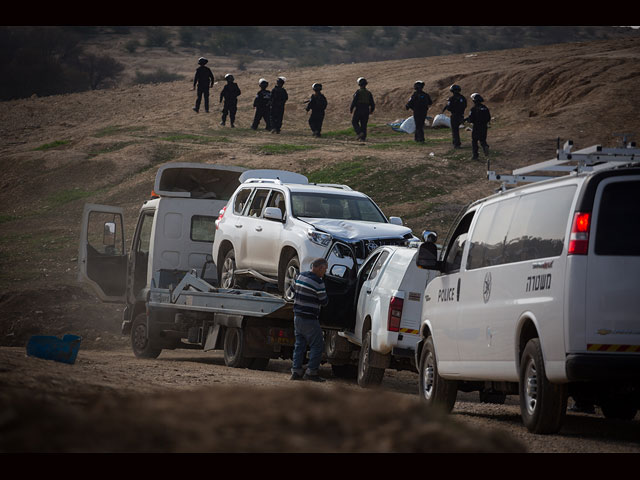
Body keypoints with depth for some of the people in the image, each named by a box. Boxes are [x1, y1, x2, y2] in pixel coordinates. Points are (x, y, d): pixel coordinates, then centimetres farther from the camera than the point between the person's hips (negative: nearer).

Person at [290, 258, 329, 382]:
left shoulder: (301, 276, 8)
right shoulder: (318, 282, -17)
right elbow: (324, 301, -10)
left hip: (297, 316, 8)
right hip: (309, 319, -8)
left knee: (299, 344, 14)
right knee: (317, 345, 0)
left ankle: (296, 371, 11)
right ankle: (311, 372, -4)